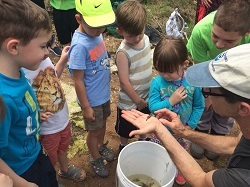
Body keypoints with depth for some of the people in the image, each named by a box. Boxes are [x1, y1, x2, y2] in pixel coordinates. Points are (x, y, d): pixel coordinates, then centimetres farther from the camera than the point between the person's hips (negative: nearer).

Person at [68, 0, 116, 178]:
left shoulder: (96, 33, -7)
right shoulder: (80, 45, -29)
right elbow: (78, 81, -22)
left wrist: (106, 88, 14)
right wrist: (86, 107, -15)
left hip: (104, 93, 7)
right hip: (92, 100, -6)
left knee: (103, 123, 27)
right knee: (94, 130, 17)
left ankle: (101, 146, 55)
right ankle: (95, 159, 43)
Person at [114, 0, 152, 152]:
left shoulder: (146, 39, -9)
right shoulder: (123, 52, -29)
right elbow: (124, 82, -23)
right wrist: (138, 101, -14)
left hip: (147, 96, 6)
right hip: (130, 102, -6)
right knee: (126, 129, 20)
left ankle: (143, 139, 57)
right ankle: (124, 147, 48)